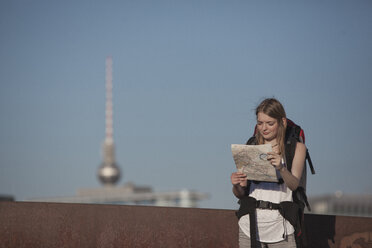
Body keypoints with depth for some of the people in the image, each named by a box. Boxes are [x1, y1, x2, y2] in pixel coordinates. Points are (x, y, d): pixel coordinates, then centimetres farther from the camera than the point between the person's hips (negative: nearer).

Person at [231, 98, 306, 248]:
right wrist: (237, 186, -13)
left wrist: (281, 168, -28)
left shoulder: (296, 148, 7)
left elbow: (294, 184, -8)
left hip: (279, 224, -2)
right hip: (251, 223, 2)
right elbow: (240, 194, 10)